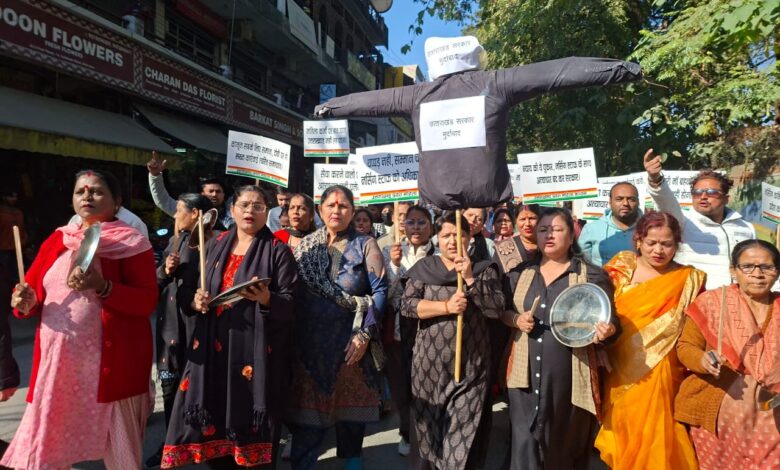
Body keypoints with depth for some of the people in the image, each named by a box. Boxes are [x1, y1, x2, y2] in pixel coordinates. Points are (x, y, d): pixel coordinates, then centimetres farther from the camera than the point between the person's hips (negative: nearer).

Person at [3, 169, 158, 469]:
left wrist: (102, 286, -25)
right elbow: (32, 292, 15)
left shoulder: (131, 242, -4)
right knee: (49, 444, 14)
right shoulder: (57, 240, 12)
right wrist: (26, 303, -7)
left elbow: (147, 301, -12)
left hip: (111, 361, -4)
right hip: (57, 360, 5)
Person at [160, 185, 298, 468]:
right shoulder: (215, 245, 12)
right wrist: (195, 302, -5)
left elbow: (290, 305, -7)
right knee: (213, 418, 8)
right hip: (213, 348, 4)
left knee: (249, 421, 0)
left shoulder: (278, 251, -2)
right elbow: (190, 288, 16)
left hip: (255, 351, -4)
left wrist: (266, 299, -27)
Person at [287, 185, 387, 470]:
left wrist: (365, 334, -14)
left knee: (351, 402, 10)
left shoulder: (365, 245, 0)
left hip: (350, 340, -1)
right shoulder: (306, 246, 8)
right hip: (310, 340, 2)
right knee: (308, 405, 4)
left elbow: (380, 291, -7)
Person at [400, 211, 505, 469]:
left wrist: (470, 278, -17)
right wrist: (446, 306, -17)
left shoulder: (484, 269, 4)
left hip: (471, 364, 0)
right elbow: (406, 305, -7)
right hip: (430, 362, 1)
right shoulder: (423, 268, 3)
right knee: (428, 425, 11)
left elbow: (496, 308, -8)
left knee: (465, 432, 2)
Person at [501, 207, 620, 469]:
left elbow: (610, 320, 0)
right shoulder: (521, 273, 8)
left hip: (568, 377, -2)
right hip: (526, 374, 2)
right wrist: (516, 320, -7)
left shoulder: (591, 275, 0)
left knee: (564, 444, 11)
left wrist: (608, 330, -21)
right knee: (526, 445, 5)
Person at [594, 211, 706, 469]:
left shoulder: (688, 280, 0)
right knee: (623, 438, 12)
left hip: (660, 377, -1)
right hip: (621, 374, 2)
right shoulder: (621, 267, 2)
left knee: (655, 440, 4)